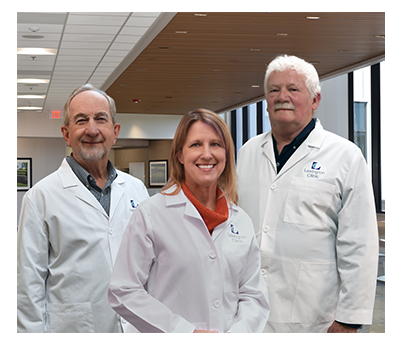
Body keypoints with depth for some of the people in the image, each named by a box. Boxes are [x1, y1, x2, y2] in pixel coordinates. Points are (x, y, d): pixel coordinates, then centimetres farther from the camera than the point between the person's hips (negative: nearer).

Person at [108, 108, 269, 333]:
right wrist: (187, 333, -18)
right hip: (170, 344, -3)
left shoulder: (242, 221, 4)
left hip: (230, 332, 4)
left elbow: (255, 296, 5)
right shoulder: (150, 215, -9)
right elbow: (124, 292, -13)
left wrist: (236, 335, -13)